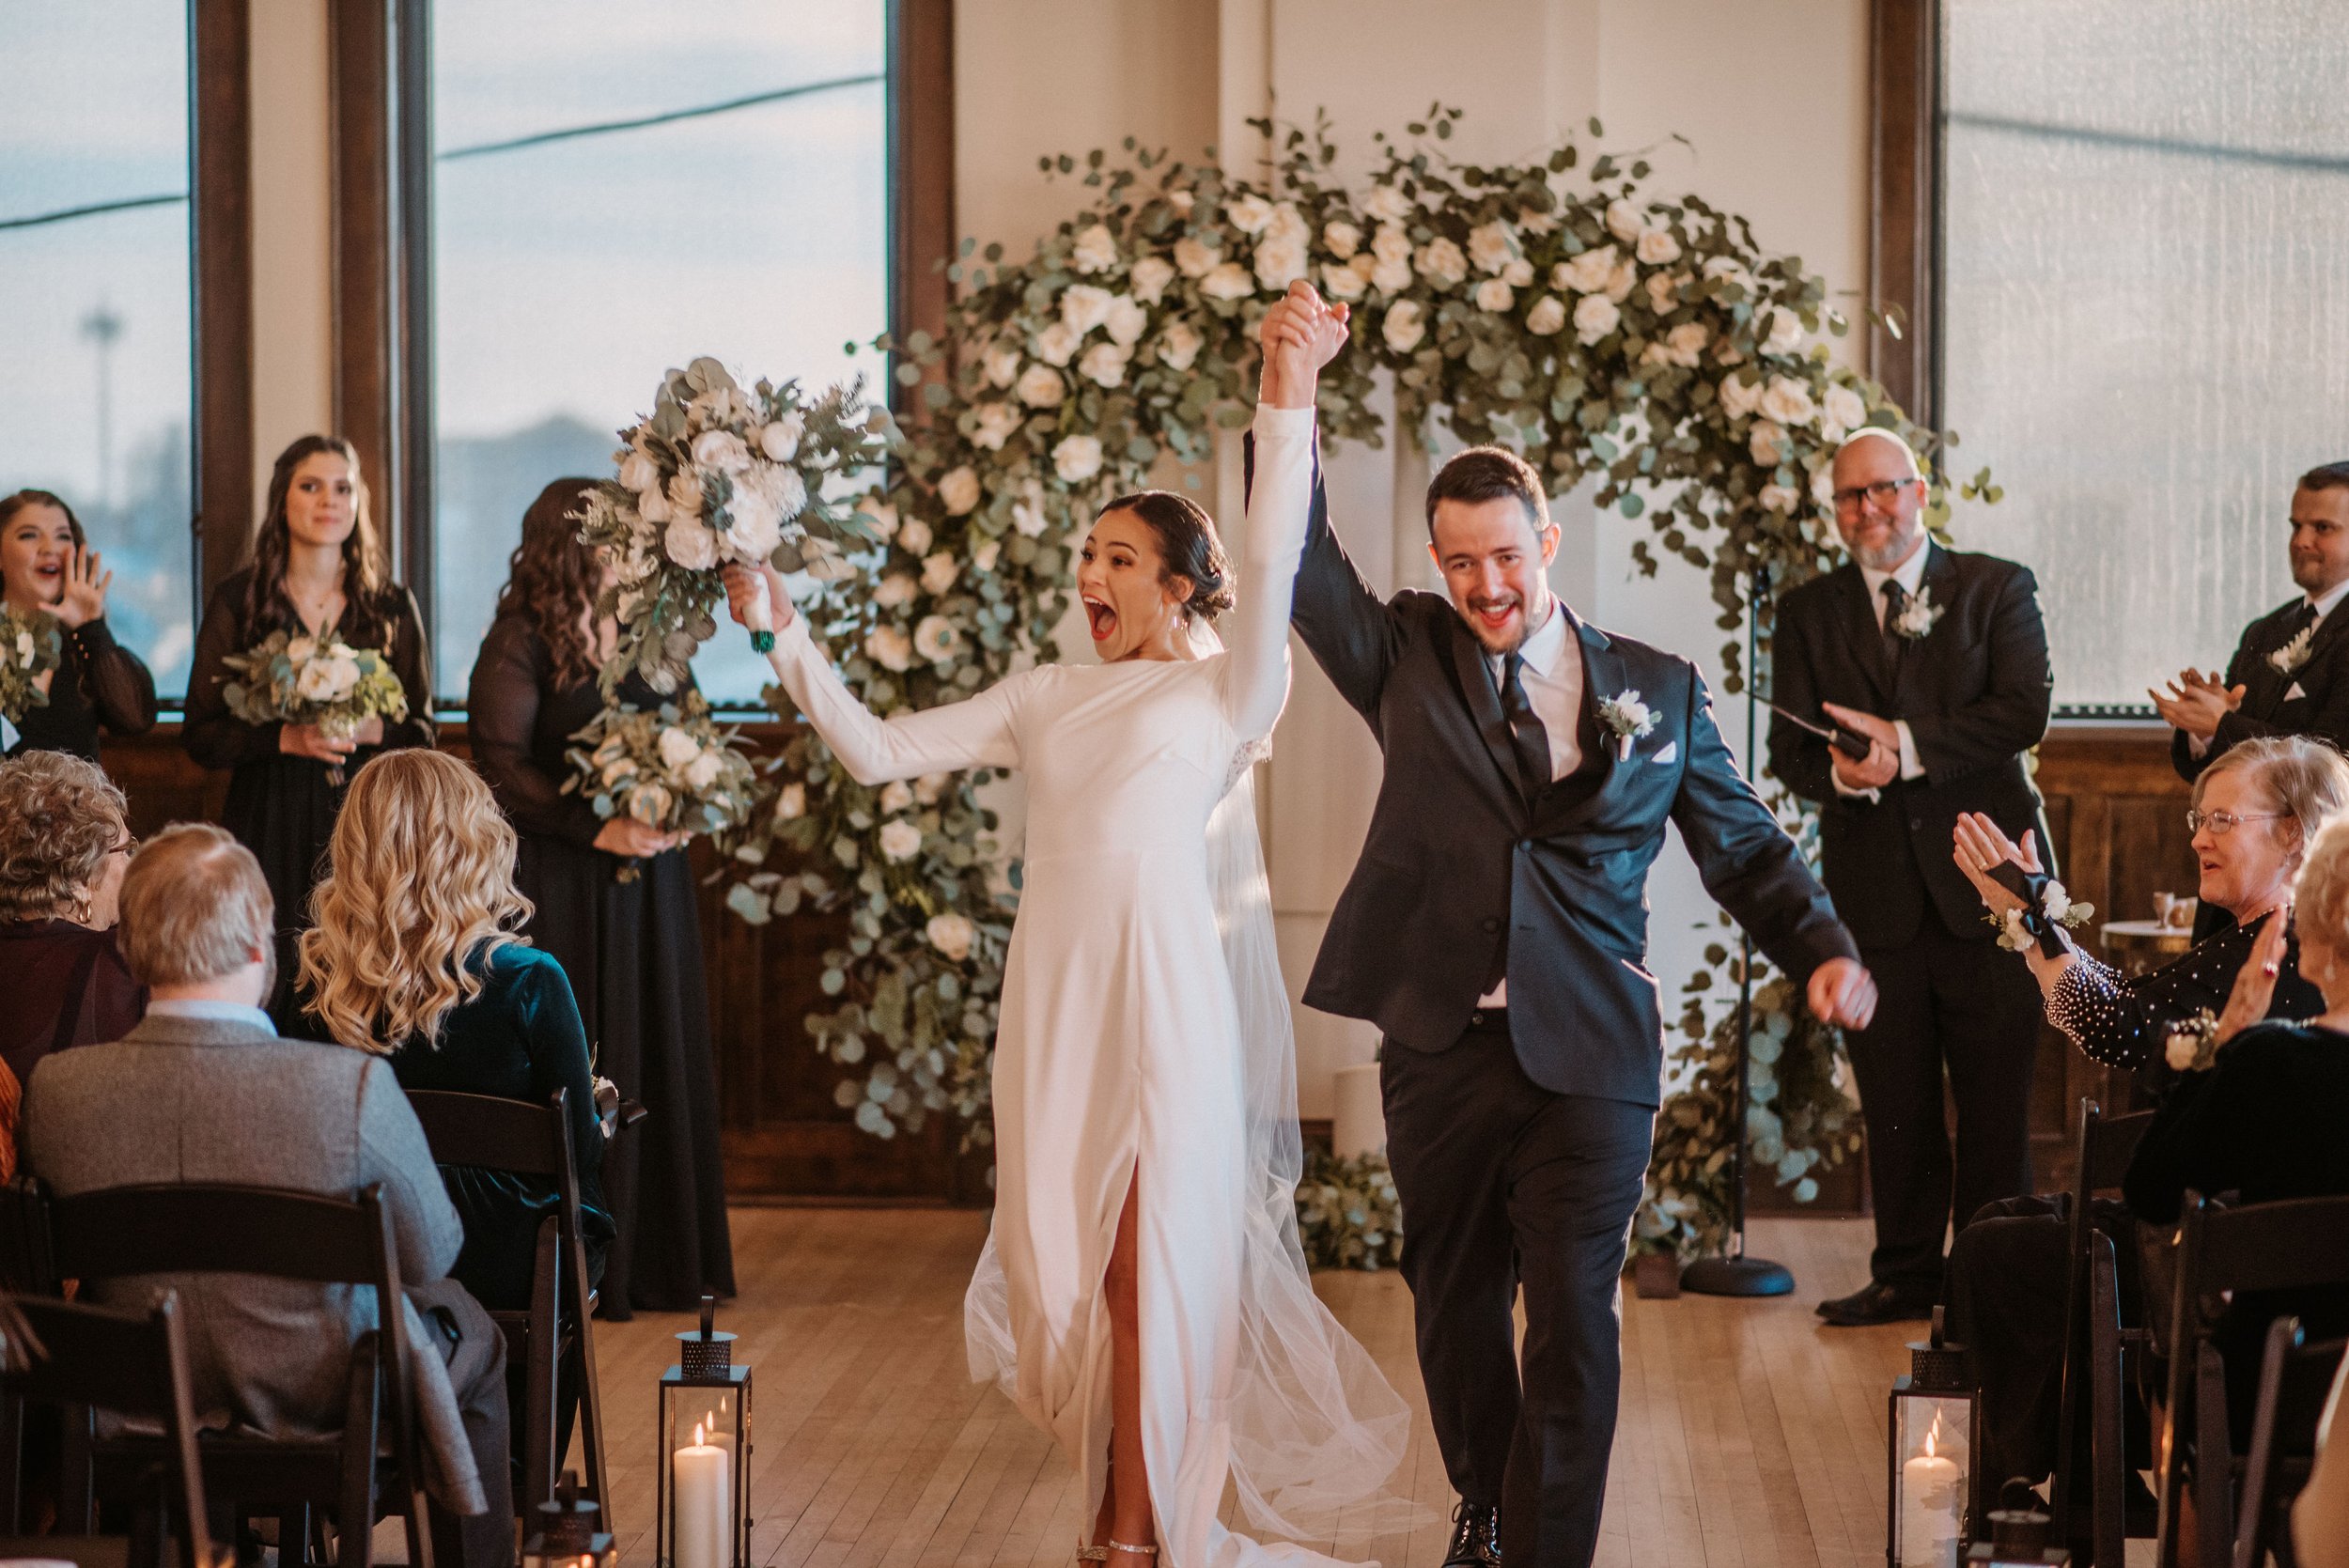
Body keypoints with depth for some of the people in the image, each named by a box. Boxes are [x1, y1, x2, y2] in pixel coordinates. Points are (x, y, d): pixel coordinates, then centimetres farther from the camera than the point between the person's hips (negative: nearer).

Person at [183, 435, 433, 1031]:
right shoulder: (238, 602, 4)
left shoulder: (392, 607, 10)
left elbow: (422, 731, 10)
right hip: (271, 831, -1)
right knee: (270, 995, -6)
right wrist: (286, 739, -14)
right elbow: (201, 735, 2)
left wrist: (372, 731, -11)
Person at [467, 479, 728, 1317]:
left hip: (650, 876, 6)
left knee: (656, 1059, 6)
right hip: (561, 886, -6)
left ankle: (652, 1260, 14)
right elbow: (503, 767, -12)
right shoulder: (521, 644, -7)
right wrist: (597, 828, -18)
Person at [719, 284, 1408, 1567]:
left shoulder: (1226, 695, 2)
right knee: (1068, 1260, 7)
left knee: (1152, 1267, -2)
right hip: (1054, 1002, 5)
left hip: (1164, 999, -5)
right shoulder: (1046, 700, 16)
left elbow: (1271, 571, -15)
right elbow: (880, 751, 15)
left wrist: (1286, 401, -24)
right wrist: (786, 637, 8)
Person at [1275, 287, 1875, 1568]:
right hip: (1440, 1047, 2)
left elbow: (1740, 842, 12)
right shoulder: (1407, 659, 7)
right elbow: (1302, 564, -4)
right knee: (1454, 1304, 15)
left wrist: (1822, 949, -4)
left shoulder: (1656, 690, 8)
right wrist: (1289, 398, -16)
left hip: (1590, 1057, -1)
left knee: (1573, 1327, -6)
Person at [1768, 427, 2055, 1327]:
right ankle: (1905, 1273, 15)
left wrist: (1908, 745, -18)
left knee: (1995, 1094, 0)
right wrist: (1838, 772, -20)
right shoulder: (1807, 613, 11)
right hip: (1874, 885, 2)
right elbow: (1789, 751, 3)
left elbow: (2025, 712, -9)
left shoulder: (1998, 589, 4)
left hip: (1983, 879, -2)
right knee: (1893, 1099, 6)